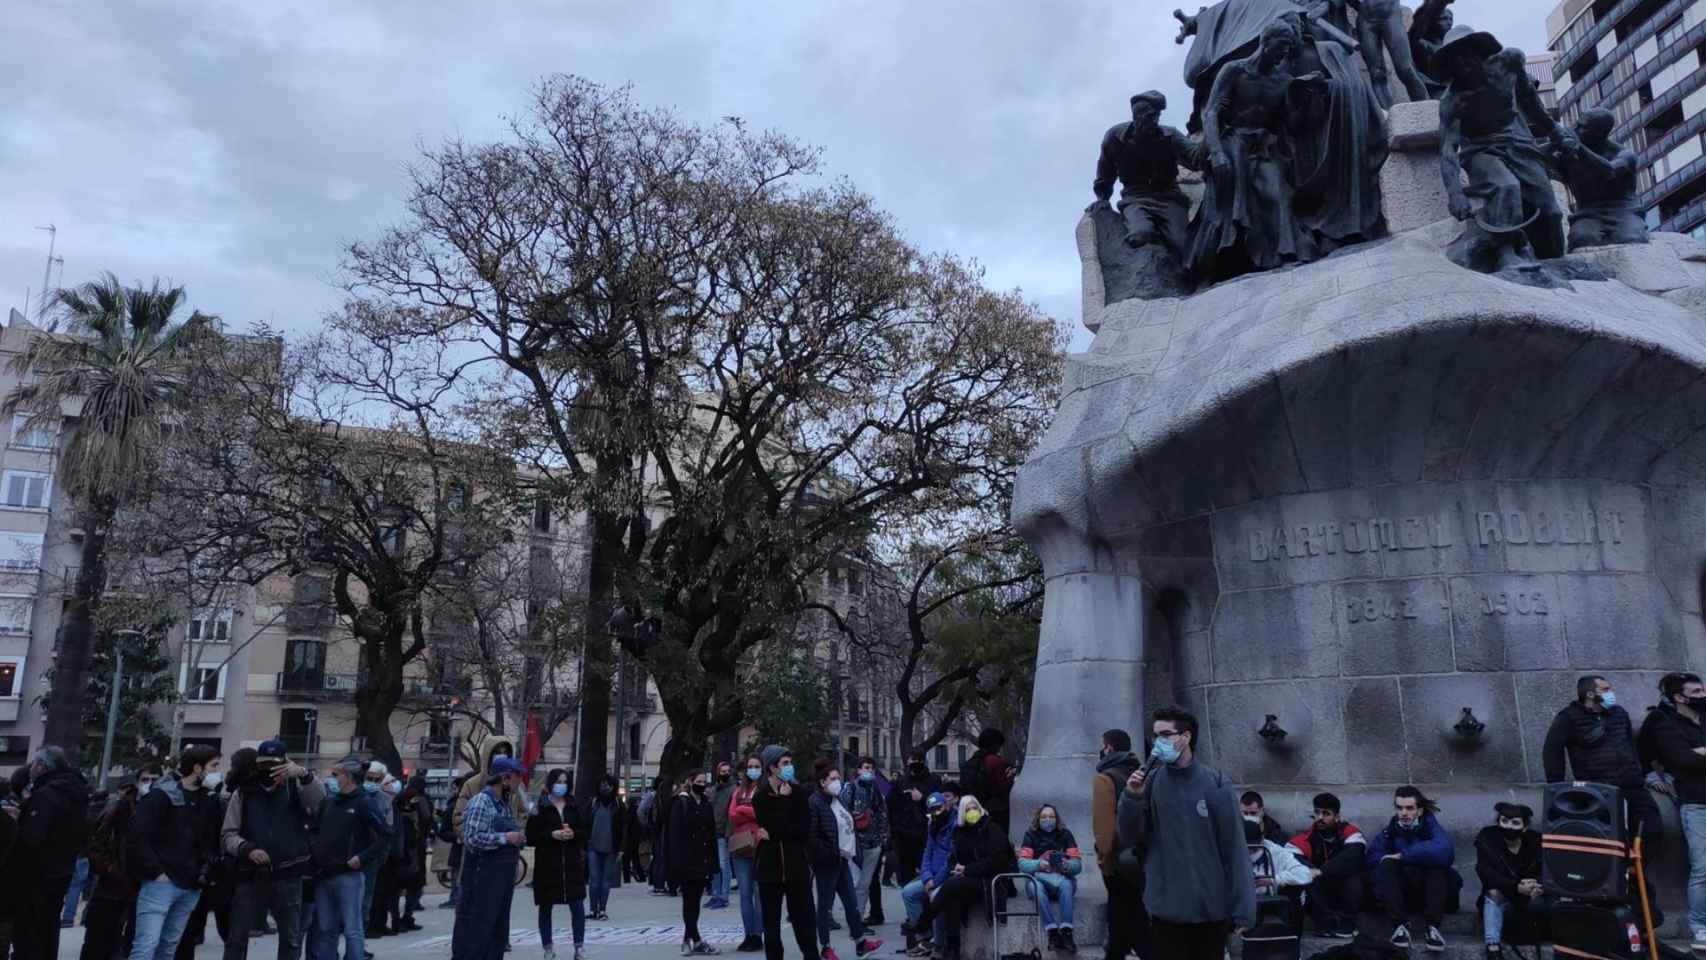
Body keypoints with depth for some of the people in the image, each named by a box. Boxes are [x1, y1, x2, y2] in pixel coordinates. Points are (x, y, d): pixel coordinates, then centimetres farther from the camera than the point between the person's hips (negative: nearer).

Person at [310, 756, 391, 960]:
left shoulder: (363, 804, -8)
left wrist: (362, 858, -16)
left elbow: (385, 834, -13)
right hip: (323, 875, 7)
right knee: (325, 929, 12)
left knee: (352, 930, -1)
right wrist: (313, 850, 6)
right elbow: (315, 830, 23)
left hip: (348, 876, -6)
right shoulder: (328, 802, 11)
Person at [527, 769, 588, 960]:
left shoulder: (573, 806, 10)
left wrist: (573, 834, -8)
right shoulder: (540, 807, -2)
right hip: (547, 864, -2)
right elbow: (530, 837, -6)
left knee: (577, 905, -2)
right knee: (545, 907, 7)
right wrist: (551, 834, -18)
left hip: (571, 863, 2)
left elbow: (584, 832, 13)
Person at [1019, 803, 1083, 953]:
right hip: (1038, 877, 0)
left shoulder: (1065, 834, 5)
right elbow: (1022, 863, -6)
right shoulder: (1031, 835, 4)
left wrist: (1067, 865, -25)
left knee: (1066, 885, -34)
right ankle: (1052, 932, -36)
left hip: (1063, 879, 0)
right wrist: (1038, 864, -26)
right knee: (1036, 887, -34)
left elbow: (1078, 864, -2)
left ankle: (1066, 932, -38)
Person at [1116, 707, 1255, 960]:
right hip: (1166, 910, 1)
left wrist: (1243, 910, -8)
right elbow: (1129, 837, 0)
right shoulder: (1151, 783, 0)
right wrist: (1132, 798, -17)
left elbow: (1234, 848, -6)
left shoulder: (1214, 783, -6)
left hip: (1211, 909, -1)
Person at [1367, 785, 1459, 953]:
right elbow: (1373, 857, -11)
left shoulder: (1430, 826, -6)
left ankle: (1433, 926, -32)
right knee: (1387, 864, -24)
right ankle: (1400, 925, -32)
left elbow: (1445, 852, -30)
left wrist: (1404, 855, -25)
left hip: (1428, 892, -1)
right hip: (1399, 893, 1)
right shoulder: (1391, 830, 2)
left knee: (1438, 863, -26)